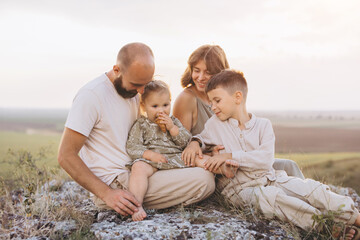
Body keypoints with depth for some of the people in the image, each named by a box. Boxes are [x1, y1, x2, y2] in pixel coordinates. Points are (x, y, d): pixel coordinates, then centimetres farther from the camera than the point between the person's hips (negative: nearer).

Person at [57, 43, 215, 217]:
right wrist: (107, 194, -24)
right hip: (113, 182, -9)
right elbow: (66, 156, -17)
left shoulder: (132, 90, 11)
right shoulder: (91, 95, -15)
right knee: (204, 180, -19)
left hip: (134, 170, 9)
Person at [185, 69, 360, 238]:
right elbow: (203, 137, 28)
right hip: (241, 187, -2)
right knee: (271, 196, -35)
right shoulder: (214, 124, 7)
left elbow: (266, 158, -10)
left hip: (270, 177, 3)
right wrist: (195, 142, 1)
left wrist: (230, 156, -17)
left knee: (310, 187, -20)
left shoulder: (262, 125, 4)